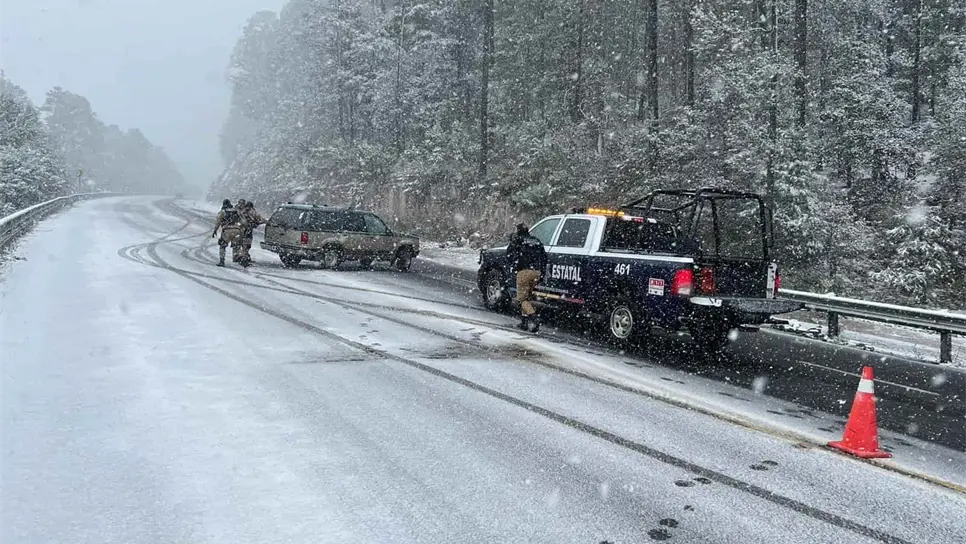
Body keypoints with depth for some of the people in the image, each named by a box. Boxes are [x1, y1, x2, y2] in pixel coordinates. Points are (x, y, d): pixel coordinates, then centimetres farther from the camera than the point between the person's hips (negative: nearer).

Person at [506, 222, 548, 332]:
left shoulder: (518, 240, 6)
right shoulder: (537, 241, 20)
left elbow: (509, 252, -6)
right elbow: (544, 256, 18)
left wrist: (515, 266, 2)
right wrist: (541, 271, 18)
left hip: (524, 271, -5)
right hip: (536, 272, 5)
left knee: (522, 298, -2)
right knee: (527, 297, 17)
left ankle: (534, 316, -23)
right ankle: (525, 321, 14)